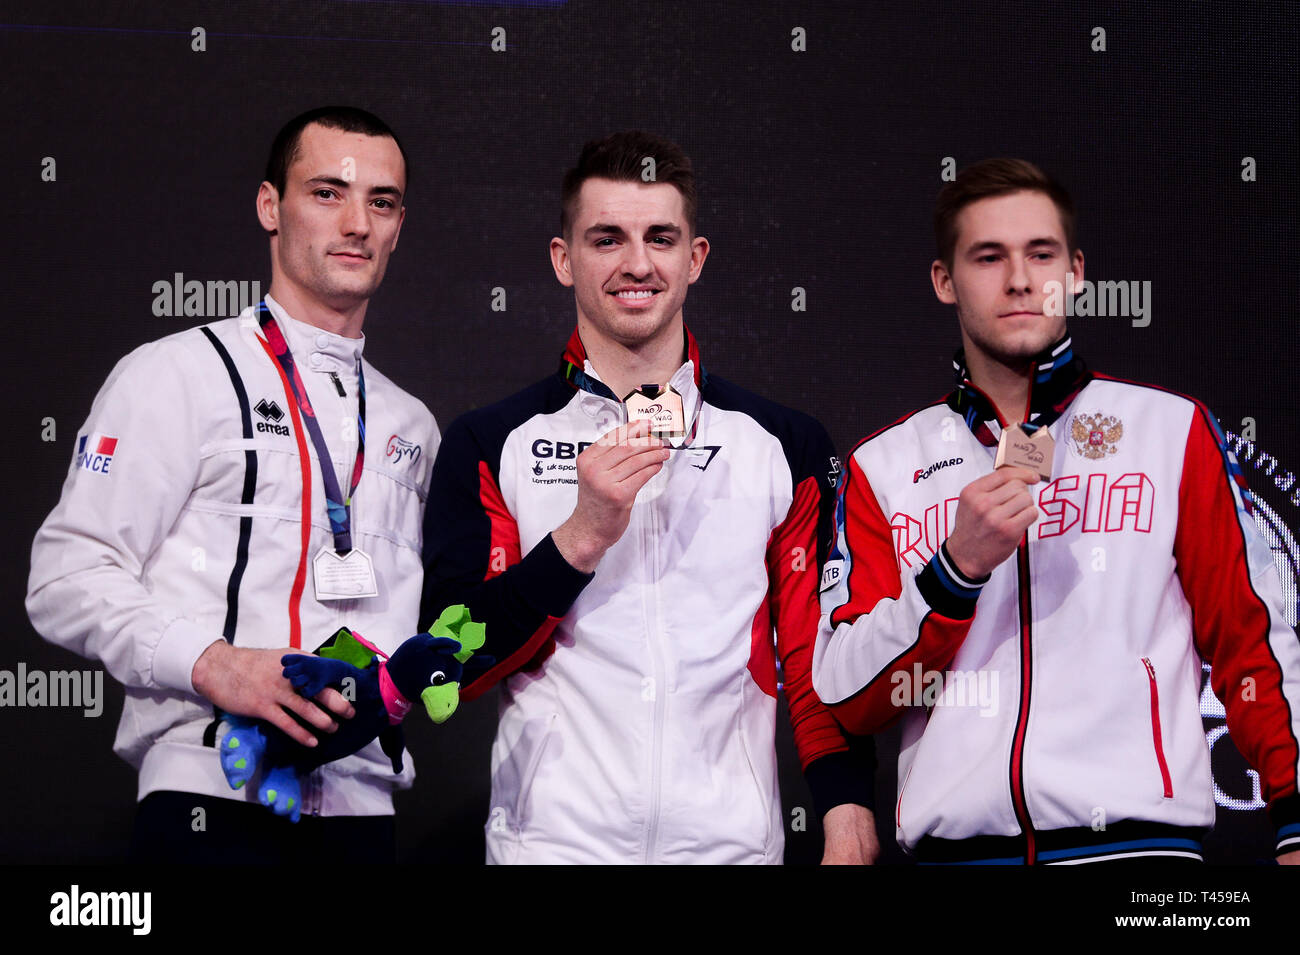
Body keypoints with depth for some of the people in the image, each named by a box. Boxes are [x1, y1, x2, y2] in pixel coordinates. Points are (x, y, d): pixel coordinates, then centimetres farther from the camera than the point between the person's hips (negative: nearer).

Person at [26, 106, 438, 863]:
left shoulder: (412, 427, 20)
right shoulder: (179, 375, 2)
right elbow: (67, 579, -6)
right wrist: (213, 664, -19)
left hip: (363, 808, 5)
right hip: (215, 804, -5)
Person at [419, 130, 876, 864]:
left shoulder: (787, 446, 5)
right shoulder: (490, 445, 1)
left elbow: (821, 665, 6)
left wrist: (848, 827, -8)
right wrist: (581, 538, -16)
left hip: (732, 839, 1)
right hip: (553, 839, -1)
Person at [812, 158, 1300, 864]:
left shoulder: (1173, 429, 5)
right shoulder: (882, 466, 7)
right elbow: (847, 701, 0)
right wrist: (958, 568, -13)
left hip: (1137, 839, -1)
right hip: (952, 841, 1)